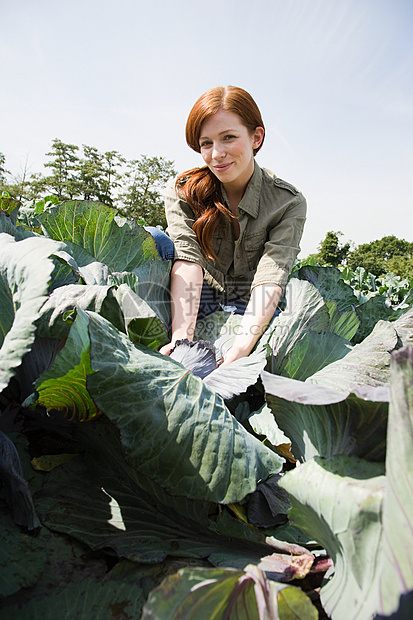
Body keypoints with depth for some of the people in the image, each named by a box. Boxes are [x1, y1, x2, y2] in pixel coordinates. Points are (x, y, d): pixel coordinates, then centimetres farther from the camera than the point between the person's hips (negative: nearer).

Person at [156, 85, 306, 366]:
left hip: (251, 312, 0)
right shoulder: (182, 194, -8)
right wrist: (182, 338, -39)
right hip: (201, 304, 1)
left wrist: (240, 349, -40)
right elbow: (187, 261, -24)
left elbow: (270, 277, -25)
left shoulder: (289, 203, -12)